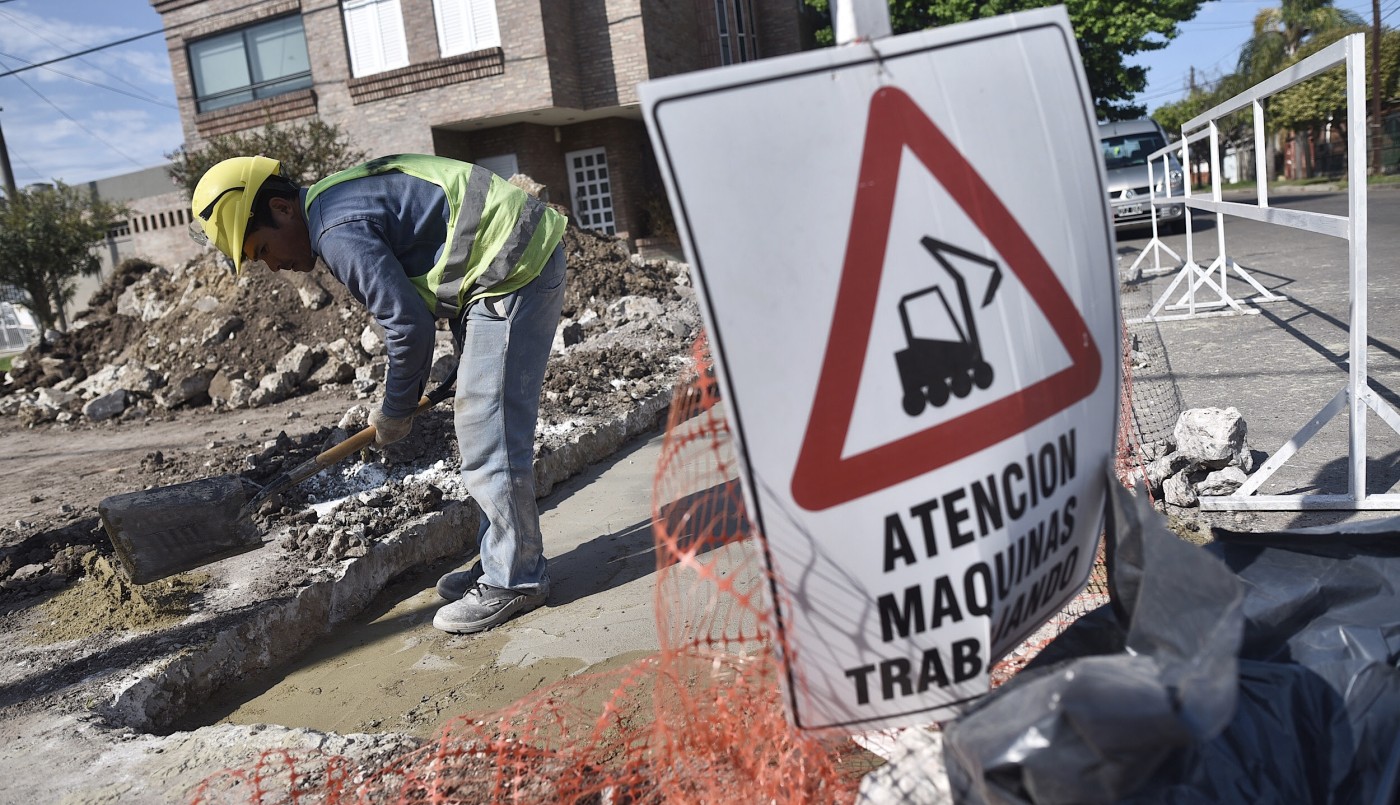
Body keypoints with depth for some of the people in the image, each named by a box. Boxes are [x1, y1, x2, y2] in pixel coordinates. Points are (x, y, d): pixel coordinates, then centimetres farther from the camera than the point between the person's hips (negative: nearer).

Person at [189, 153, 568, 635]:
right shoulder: (341, 201, 15)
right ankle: (500, 563, 25)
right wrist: (406, 400, 17)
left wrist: (395, 413, -3)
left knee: (488, 437, -8)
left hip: (514, 269, -11)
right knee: (482, 430, 15)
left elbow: (409, 326, -19)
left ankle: (515, 581, 2)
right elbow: (413, 302, 19)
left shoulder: (338, 233, -18)